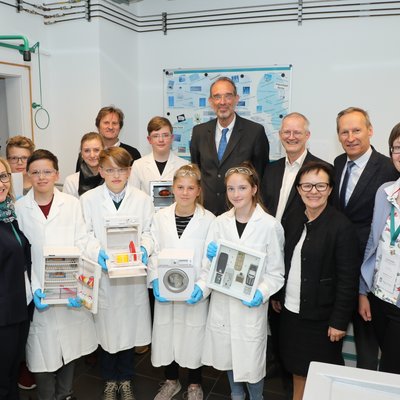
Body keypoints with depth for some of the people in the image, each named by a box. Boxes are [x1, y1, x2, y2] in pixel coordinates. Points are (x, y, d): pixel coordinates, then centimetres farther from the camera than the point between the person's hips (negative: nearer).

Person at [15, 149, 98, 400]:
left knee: (69, 346, 14)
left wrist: (98, 254, -23)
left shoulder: (72, 204, 0)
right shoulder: (19, 208, -1)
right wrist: (33, 289, -13)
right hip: (39, 295, -1)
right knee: (43, 350, 6)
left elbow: (81, 243, -2)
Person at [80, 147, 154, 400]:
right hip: (102, 272, 0)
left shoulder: (143, 199, 0)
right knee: (106, 329, 11)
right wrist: (97, 252, -20)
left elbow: (149, 233, 1)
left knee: (129, 327, 12)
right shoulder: (88, 199, -3)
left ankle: (126, 379, 36)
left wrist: (144, 249, -18)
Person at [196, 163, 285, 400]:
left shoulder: (270, 225, -10)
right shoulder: (219, 223, -1)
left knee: (251, 362, 9)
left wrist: (262, 293, -22)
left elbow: (276, 272, -6)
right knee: (229, 357, 19)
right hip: (222, 304, 3)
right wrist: (201, 287, -15)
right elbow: (209, 266, 3)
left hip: (251, 306, -3)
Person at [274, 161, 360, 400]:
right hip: (290, 310, 5)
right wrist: (277, 295, 12)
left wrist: (339, 321, -15)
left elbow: (348, 279, -16)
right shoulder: (293, 219, 1)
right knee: (297, 369, 21)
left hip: (320, 317, -5)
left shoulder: (342, 226, -17)